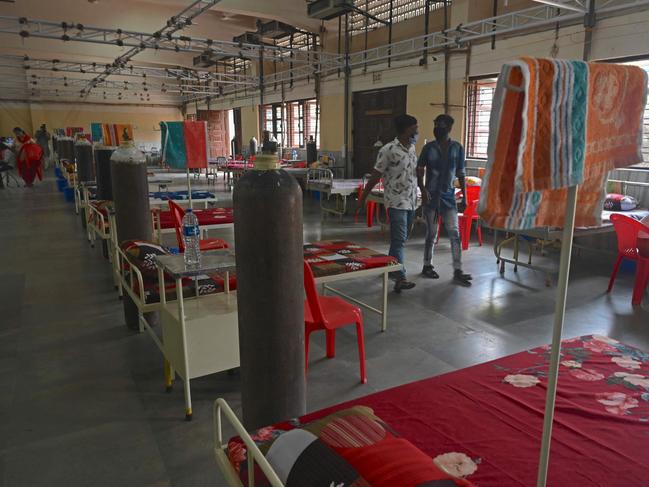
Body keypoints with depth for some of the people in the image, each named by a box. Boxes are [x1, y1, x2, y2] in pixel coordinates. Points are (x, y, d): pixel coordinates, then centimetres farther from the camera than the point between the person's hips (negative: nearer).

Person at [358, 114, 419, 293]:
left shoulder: (412, 148, 10)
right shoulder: (389, 150, -13)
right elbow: (375, 176, -9)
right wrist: (363, 197, -5)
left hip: (411, 202, 8)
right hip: (396, 202, -7)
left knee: (402, 239, 14)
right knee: (399, 240, -12)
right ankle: (400, 278, -14)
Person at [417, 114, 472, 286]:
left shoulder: (457, 148, 3)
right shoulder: (429, 147, -1)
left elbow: (461, 174, 7)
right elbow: (419, 170, 0)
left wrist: (464, 197, 3)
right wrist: (422, 189, -16)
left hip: (449, 196, 1)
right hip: (431, 196, -1)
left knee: (454, 233, -5)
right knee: (431, 234, 6)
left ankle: (457, 272, -1)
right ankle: (427, 266, 22)